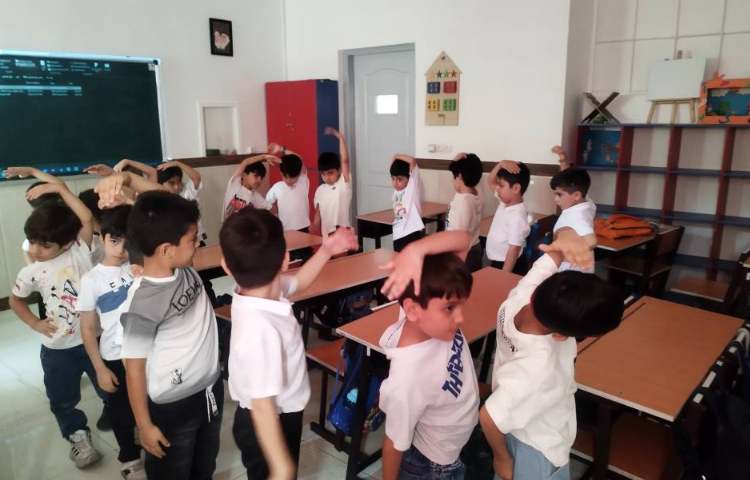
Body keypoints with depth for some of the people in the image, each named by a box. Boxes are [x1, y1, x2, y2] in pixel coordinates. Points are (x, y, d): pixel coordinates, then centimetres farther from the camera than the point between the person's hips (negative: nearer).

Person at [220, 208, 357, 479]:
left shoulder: (266, 288, -14)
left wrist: (326, 250, 1)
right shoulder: (262, 331, -39)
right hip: (270, 426, -8)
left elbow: (297, 282, 9)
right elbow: (263, 406, -33)